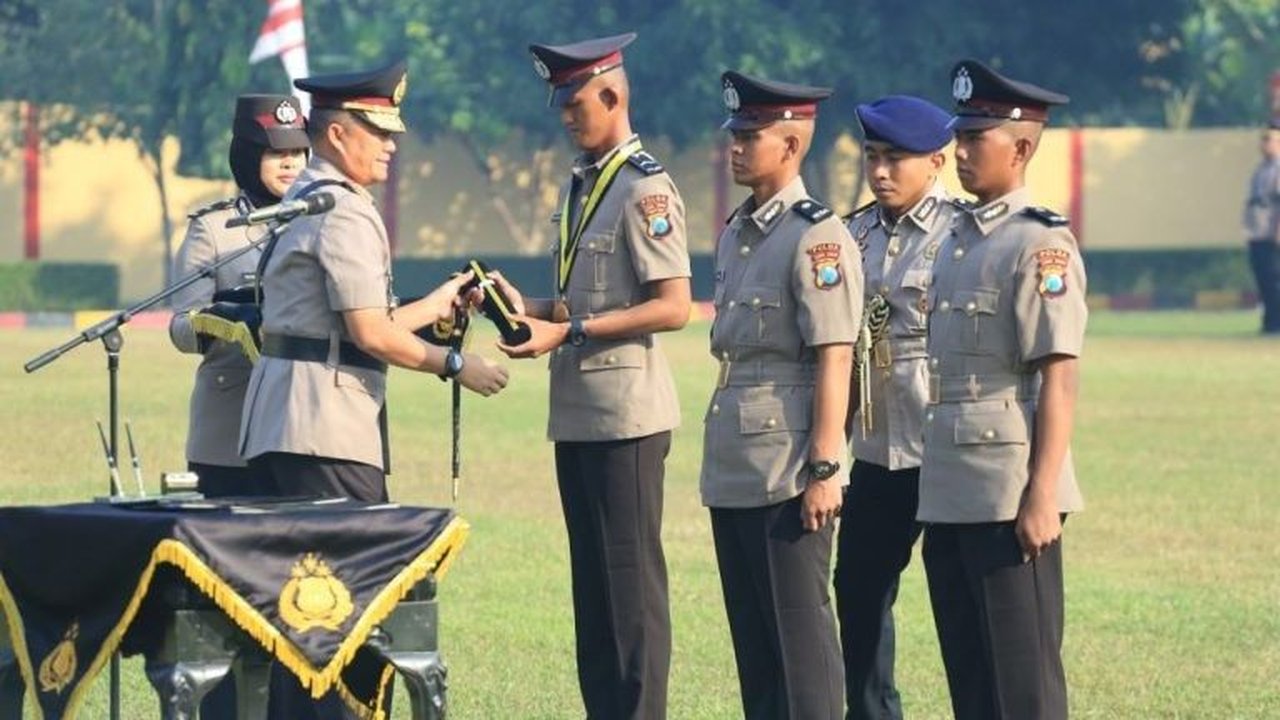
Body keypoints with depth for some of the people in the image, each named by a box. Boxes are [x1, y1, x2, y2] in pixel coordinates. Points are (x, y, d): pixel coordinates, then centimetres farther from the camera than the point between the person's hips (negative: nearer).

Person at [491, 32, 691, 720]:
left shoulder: (645, 188, -11)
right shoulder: (576, 186, 16)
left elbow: (672, 307, -18)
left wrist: (568, 331, -20)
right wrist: (529, 307, 4)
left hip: (625, 412, -9)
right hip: (576, 412, 9)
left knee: (632, 583, -5)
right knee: (592, 584, 12)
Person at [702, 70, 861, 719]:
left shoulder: (817, 236, -11)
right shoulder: (735, 234, 15)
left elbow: (834, 359, -16)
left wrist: (823, 469, -19)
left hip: (790, 467, -9)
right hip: (735, 468, 9)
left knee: (800, 628, -4)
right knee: (752, 632, 11)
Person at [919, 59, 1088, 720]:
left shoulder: (1041, 244, -10)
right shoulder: (956, 241, 16)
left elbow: (1059, 381, -16)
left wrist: (1042, 496, -20)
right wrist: (938, 487, 18)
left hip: (1010, 497, -9)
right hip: (950, 493, 9)